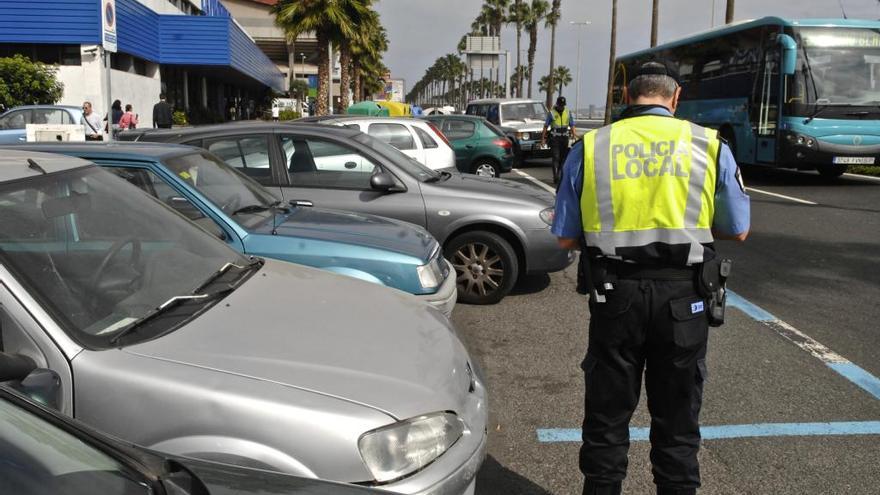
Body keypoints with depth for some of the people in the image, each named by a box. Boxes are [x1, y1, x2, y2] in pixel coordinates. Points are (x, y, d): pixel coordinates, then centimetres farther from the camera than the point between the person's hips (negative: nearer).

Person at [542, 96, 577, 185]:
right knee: (556, 158, -11)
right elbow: (546, 126, 1)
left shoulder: (568, 113, 10)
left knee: (563, 158, 9)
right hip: (554, 138, -4)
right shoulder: (551, 113, -1)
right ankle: (555, 178, -14)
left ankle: (559, 175, 24)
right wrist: (543, 138, -3)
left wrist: (574, 134, -6)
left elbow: (572, 125, 9)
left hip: (564, 138, 4)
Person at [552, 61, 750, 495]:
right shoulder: (710, 146, 0)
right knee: (676, 418, 15)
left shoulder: (589, 148, 1)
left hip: (614, 295, 0)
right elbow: (737, 231, 7)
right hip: (682, 296, 0)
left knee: (607, 415, 16)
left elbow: (566, 238, 1)